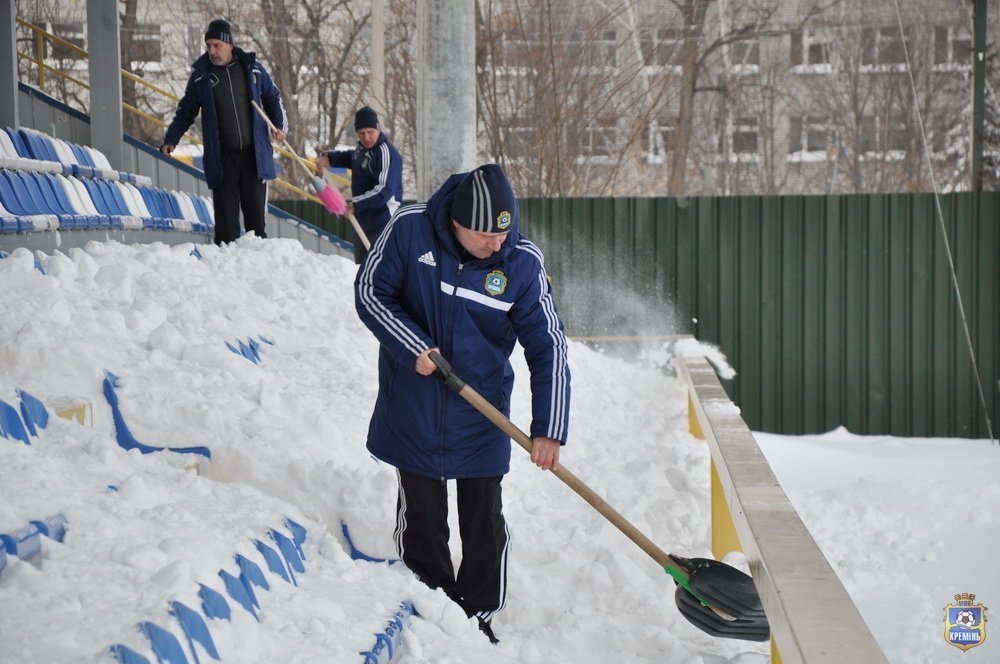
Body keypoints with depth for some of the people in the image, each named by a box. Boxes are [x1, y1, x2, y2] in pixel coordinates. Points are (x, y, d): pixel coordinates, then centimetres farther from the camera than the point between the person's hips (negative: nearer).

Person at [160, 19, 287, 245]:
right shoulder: (201, 76, 4)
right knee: (226, 216, -5)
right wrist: (170, 139, 1)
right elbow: (185, 112, 13)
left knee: (256, 213, 4)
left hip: (255, 155, 1)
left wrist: (280, 125, 5)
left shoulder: (252, 68, 5)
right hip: (221, 158, -1)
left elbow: (272, 98, 19)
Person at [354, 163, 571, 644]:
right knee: (421, 515, 10)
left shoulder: (522, 263, -15)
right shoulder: (409, 228, -16)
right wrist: (414, 347, -18)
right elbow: (370, 291, -6)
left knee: (484, 518, 7)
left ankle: (479, 615, 22)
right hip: (412, 404, 0)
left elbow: (548, 349, -11)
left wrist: (548, 430, -15)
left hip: (481, 414, 0)